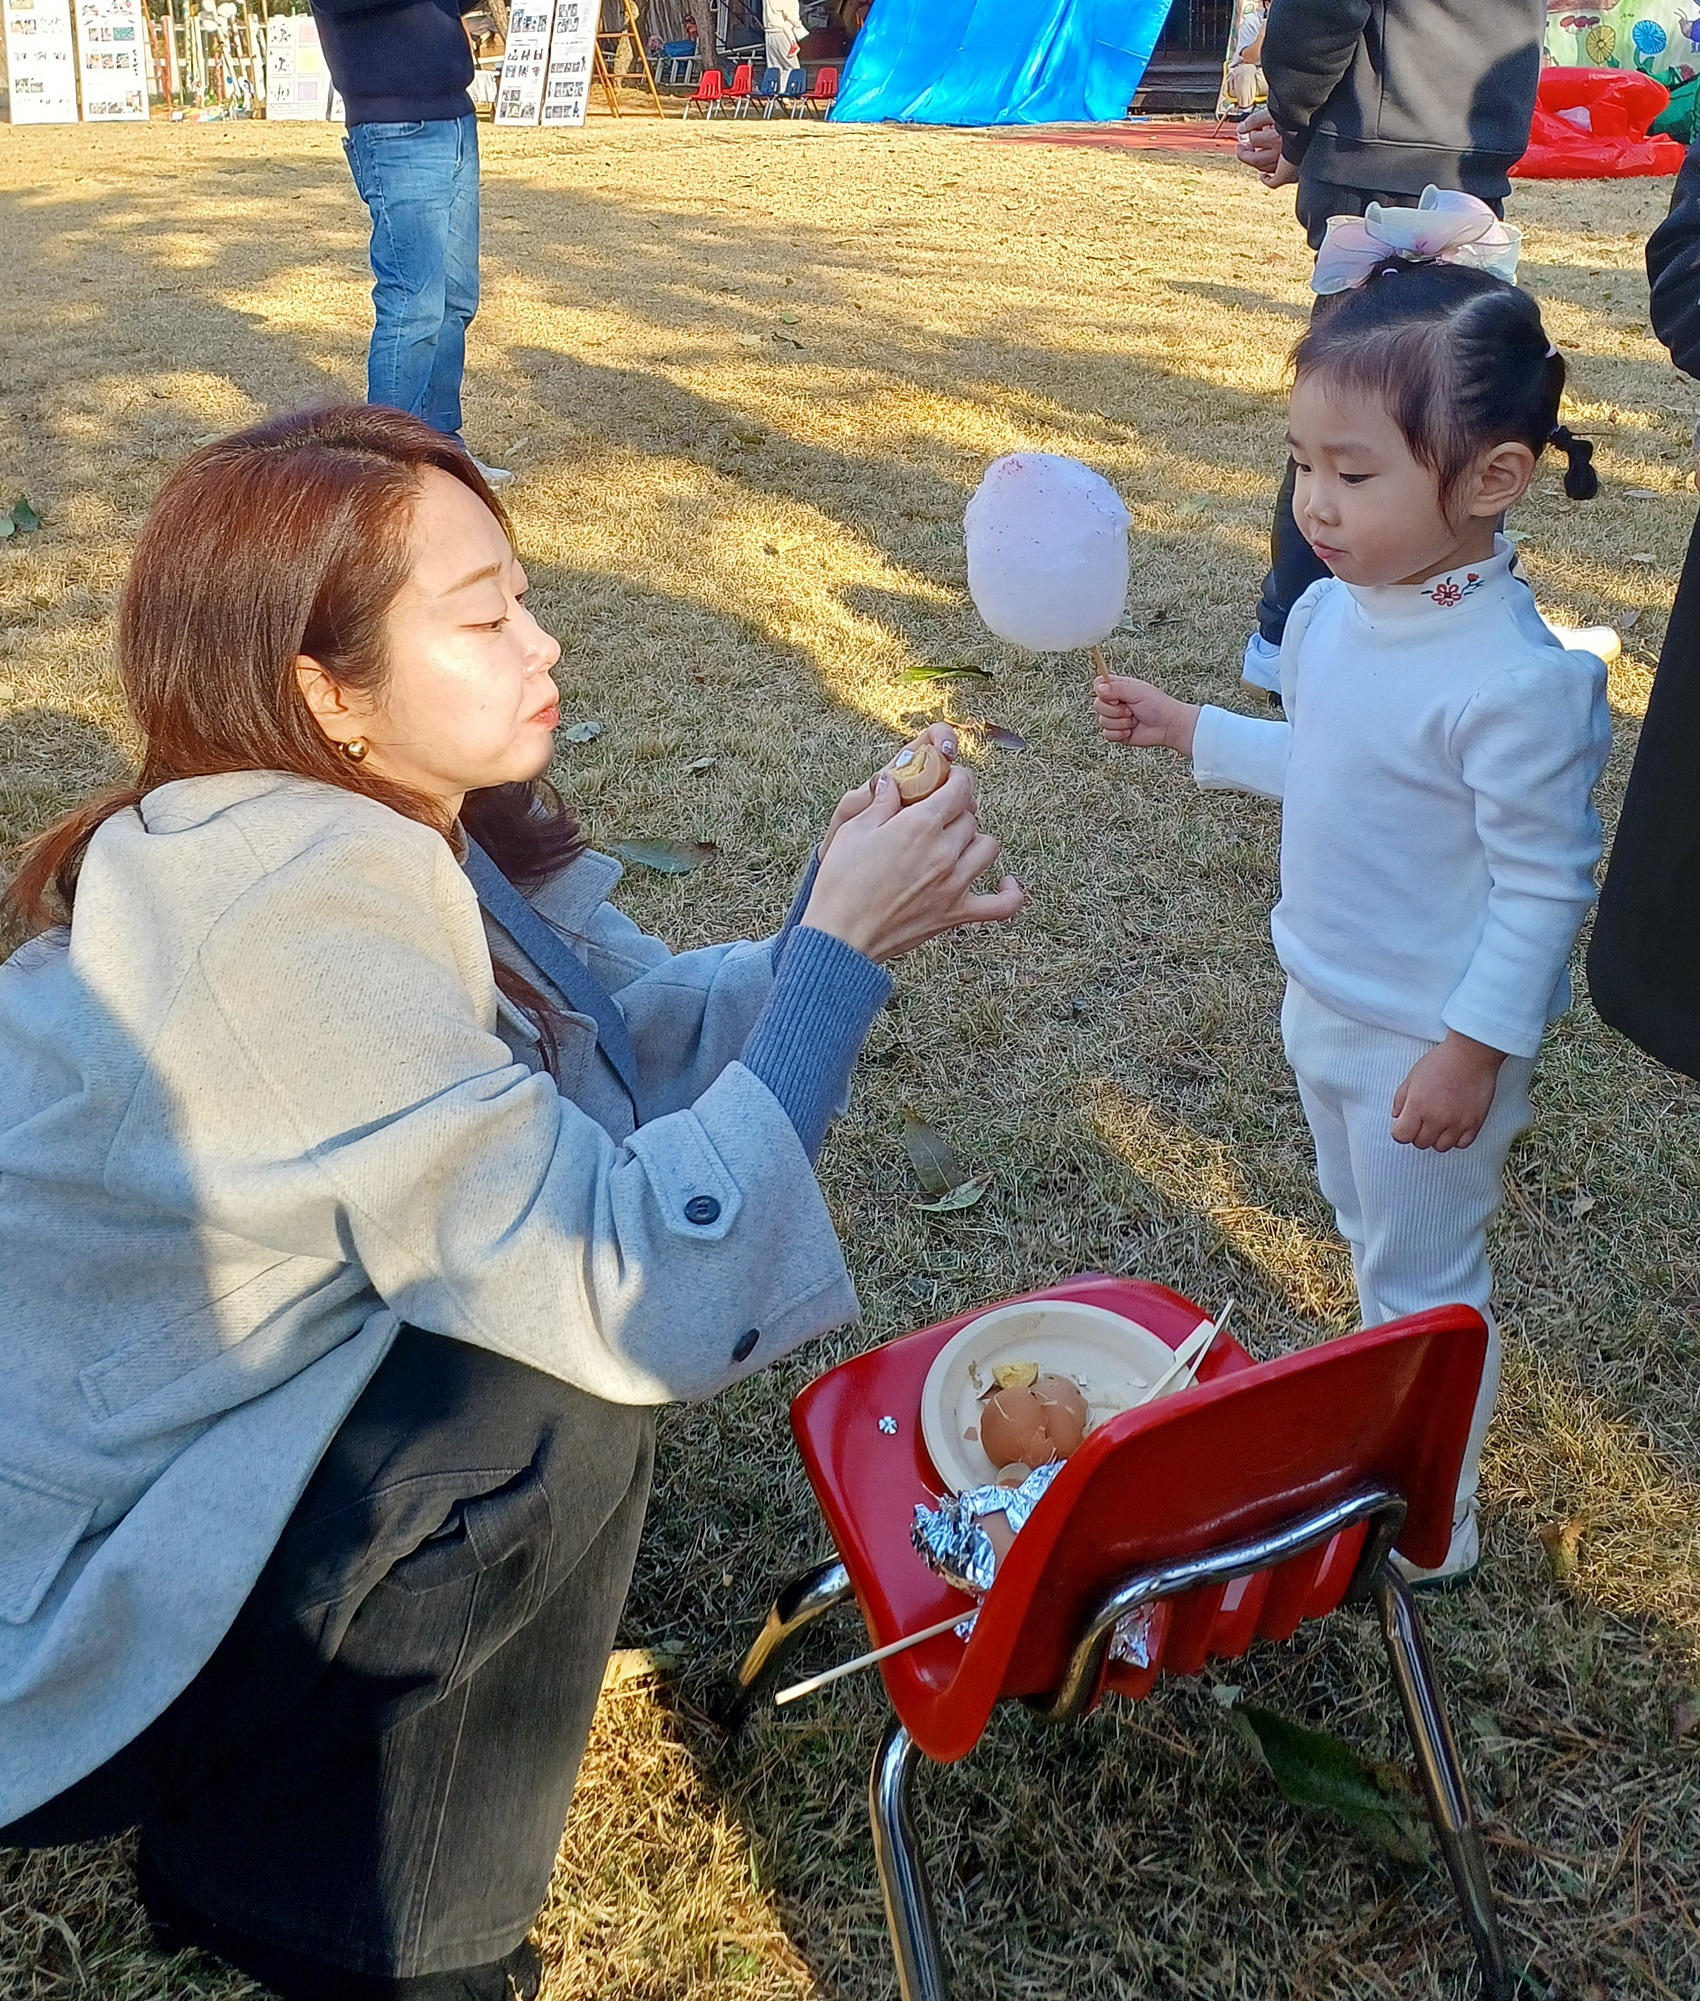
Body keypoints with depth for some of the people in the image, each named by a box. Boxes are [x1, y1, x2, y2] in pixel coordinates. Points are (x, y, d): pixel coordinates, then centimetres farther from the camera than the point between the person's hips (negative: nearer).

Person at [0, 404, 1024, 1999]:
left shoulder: (388, 821, -4)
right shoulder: (289, 912, -31)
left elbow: (639, 1030, 1)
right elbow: (648, 1299, -33)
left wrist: (841, 916, -15)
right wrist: (841, 948, -26)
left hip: (196, 1438, 9)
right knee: (569, 1390, -24)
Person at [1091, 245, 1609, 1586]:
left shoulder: (1511, 680, -30)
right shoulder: (1334, 611, -6)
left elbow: (1544, 884, -23)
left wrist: (1473, 1050, -20)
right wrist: (1191, 732, 9)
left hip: (1429, 1045, -7)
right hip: (1325, 1006, 8)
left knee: (1423, 1284, 10)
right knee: (1371, 1237, 27)